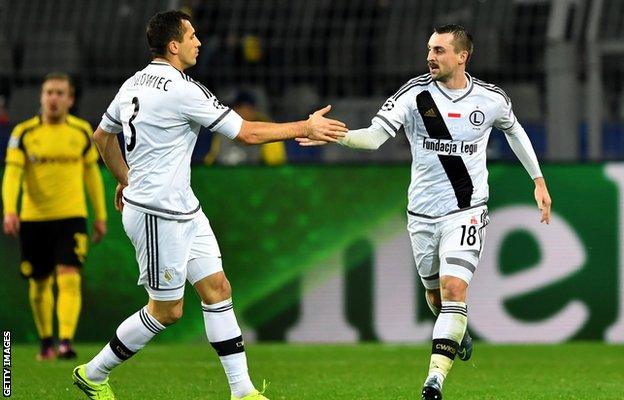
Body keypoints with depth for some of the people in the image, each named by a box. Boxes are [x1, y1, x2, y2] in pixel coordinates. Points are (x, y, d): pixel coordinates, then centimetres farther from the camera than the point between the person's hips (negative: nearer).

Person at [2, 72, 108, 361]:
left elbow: (92, 173, 14)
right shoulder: (24, 133, -1)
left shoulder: (82, 131, 5)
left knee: (69, 280, -17)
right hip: (34, 219, 1)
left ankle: (66, 341, -26)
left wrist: (100, 215, 15)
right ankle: (45, 341, 29)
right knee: (39, 284, 10)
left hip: (71, 218, -1)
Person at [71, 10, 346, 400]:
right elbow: (248, 133, -16)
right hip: (158, 216, -10)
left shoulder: (134, 84, 7)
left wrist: (126, 179, 32)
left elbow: (102, 136, 21)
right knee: (167, 310, 2)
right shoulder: (183, 90, -20)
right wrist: (305, 128, -6)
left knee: (217, 289, 7)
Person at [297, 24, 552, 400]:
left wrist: (538, 179, 20)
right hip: (423, 213, 2)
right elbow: (375, 135, -19)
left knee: (454, 289, -19)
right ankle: (459, 334, 51)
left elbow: (514, 130, 18)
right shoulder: (416, 94, -9)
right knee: (435, 294, 16)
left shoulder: (492, 99, -4)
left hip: (466, 211, -2)